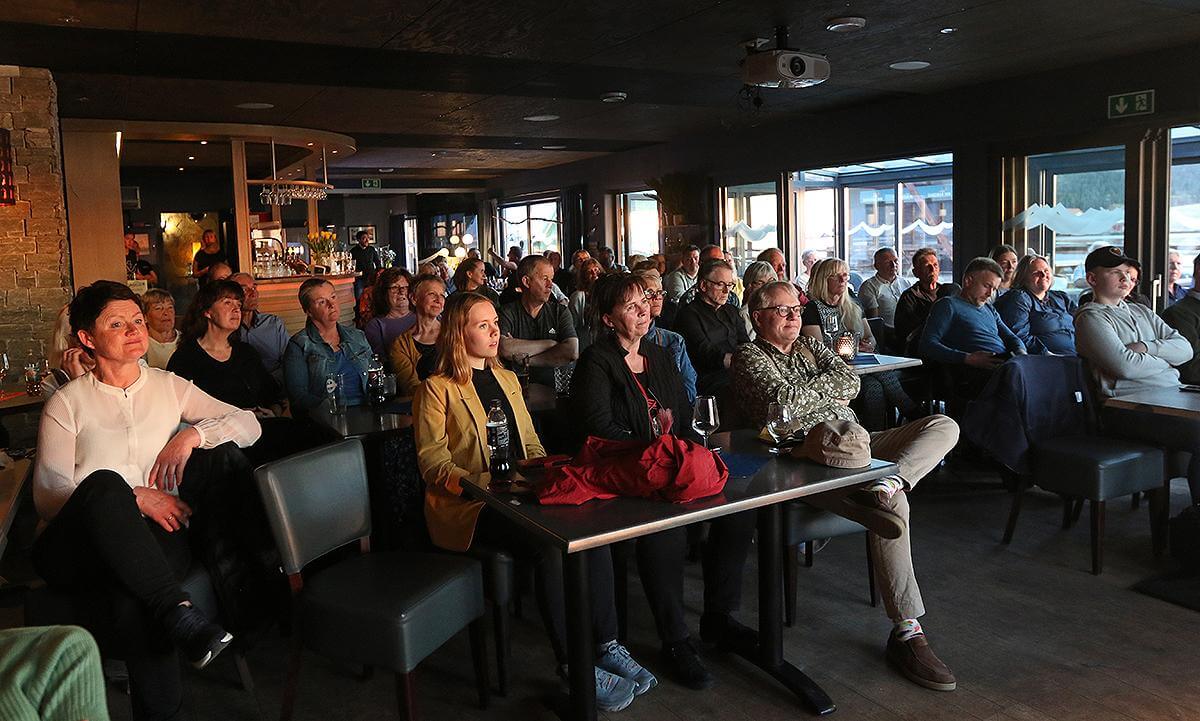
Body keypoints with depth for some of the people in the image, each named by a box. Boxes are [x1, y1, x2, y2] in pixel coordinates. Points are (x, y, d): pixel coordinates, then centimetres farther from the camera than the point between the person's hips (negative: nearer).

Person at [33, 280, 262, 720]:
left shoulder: (169, 386, 16)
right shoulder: (67, 403, 7)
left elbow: (249, 423, 7)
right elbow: (48, 495, -3)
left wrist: (192, 435, -10)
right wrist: (133, 498, -14)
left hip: (157, 530, 2)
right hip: (78, 545, -2)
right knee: (105, 484, -37)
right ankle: (176, 610, -41)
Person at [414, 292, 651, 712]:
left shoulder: (507, 379, 20)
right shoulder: (437, 390, -2)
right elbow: (433, 464, -8)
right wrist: (484, 483, -23)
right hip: (468, 508, -6)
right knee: (549, 545, -31)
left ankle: (607, 645, -10)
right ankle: (572, 663, -17)